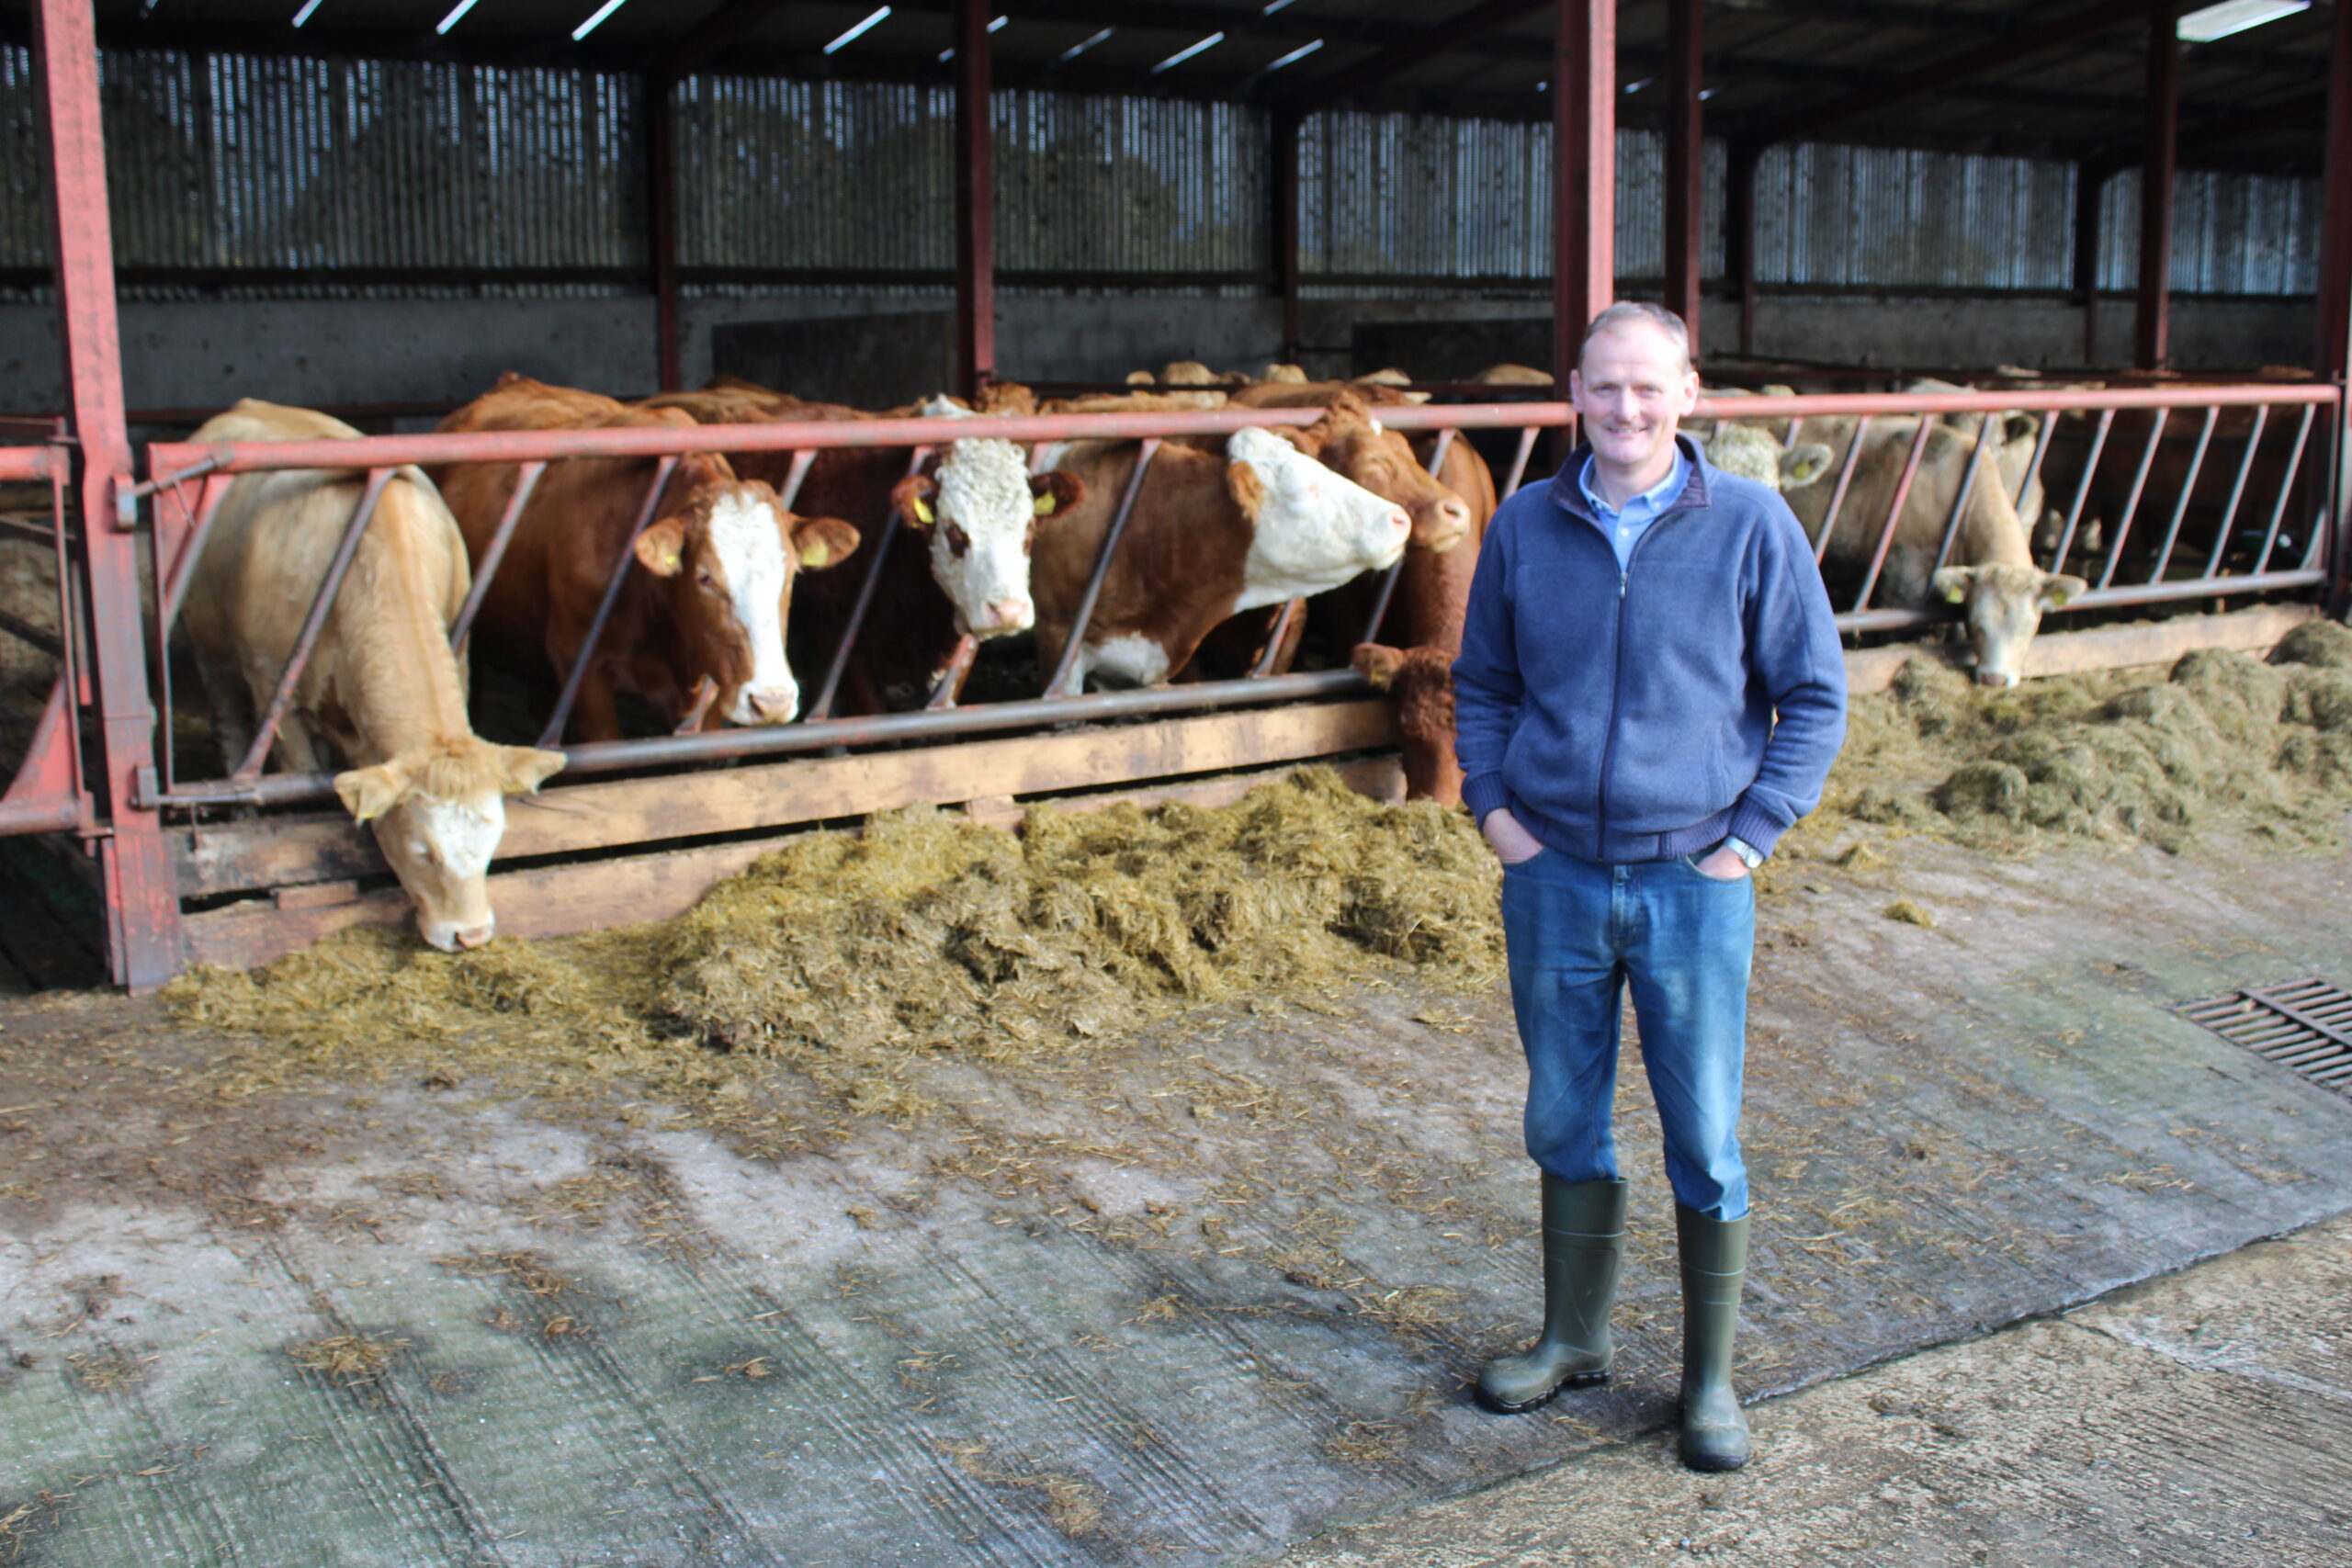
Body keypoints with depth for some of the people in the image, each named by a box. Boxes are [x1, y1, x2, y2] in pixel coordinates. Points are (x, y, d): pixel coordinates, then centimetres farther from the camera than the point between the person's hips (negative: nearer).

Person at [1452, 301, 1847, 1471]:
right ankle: (1572, 1340, 32)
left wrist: (1749, 837, -6)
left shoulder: (1750, 525, -5)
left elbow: (1815, 697, 1)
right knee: (1564, 1125, 14)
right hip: (1553, 878, 3)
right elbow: (1481, 685, 15)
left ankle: (1710, 1378, 22)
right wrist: (1491, 806, 2)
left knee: (1704, 1145, 6)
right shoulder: (1524, 527, 3)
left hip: (1693, 882, -2)